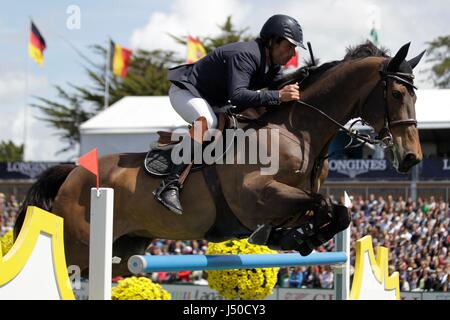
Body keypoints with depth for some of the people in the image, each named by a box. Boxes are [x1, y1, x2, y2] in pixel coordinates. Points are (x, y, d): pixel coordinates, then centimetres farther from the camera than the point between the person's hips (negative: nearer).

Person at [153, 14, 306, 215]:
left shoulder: (273, 65, 0)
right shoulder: (245, 55, -31)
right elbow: (237, 96, -44)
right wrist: (278, 96, -48)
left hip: (212, 100, 10)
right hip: (185, 91, -10)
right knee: (207, 122, -37)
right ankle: (170, 185, -43)